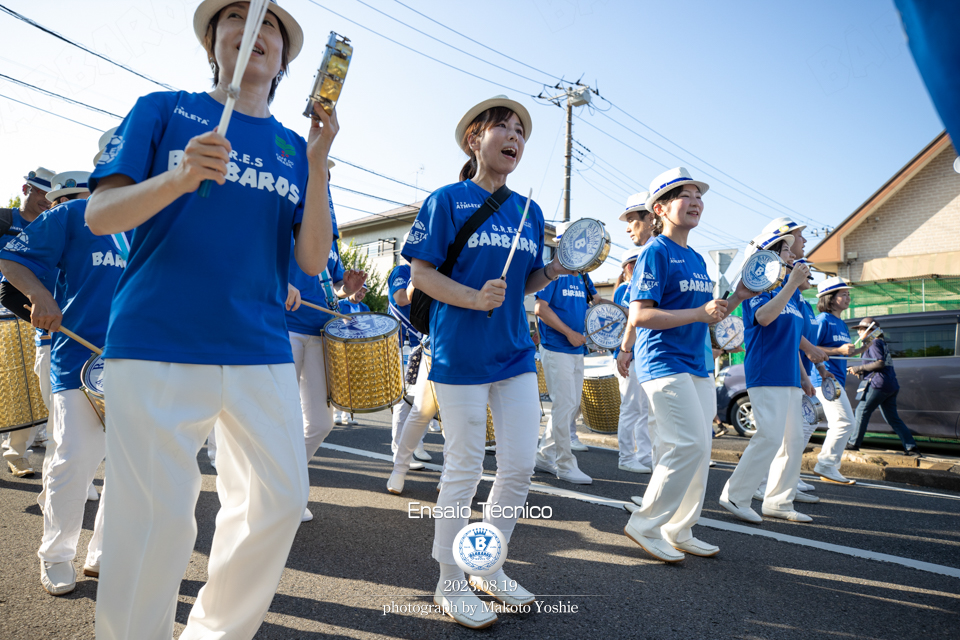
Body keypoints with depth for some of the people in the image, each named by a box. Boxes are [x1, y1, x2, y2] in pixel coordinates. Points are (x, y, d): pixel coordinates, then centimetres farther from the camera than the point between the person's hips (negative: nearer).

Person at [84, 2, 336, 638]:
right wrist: (177, 177, -19)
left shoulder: (295, 148, 13)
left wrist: (317, 163, -9)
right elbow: (99, 215, 0)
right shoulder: (163, 110, 8)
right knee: (156, 519, -3)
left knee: (281, 501, 4)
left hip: (262, 352, 4)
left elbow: (313, 260, 3)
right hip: (157, 346, -3)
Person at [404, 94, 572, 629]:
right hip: (461, 353, -6)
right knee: (464, 470, 2)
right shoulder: (447, 200, -3)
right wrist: (474, 298, -21)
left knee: (521, 466, 8)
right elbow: (421, 273, -7)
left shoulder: (529, 211, 14)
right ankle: (451, 584, 22)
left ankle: (489, 568, 29)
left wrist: (552, 273, -2)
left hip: (515, 353, 6)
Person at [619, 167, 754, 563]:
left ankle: (679, 533, 22)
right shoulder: (656, 252, -8)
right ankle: (645, 526, 1)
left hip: (695, 365, 9)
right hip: (664, 363, -9)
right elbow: (639, 315, -17)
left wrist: (737, 297, 7)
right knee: (689, 445, -13)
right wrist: (699, 312, -21)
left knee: (698, 449, 9)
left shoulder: (697, 259, 17)